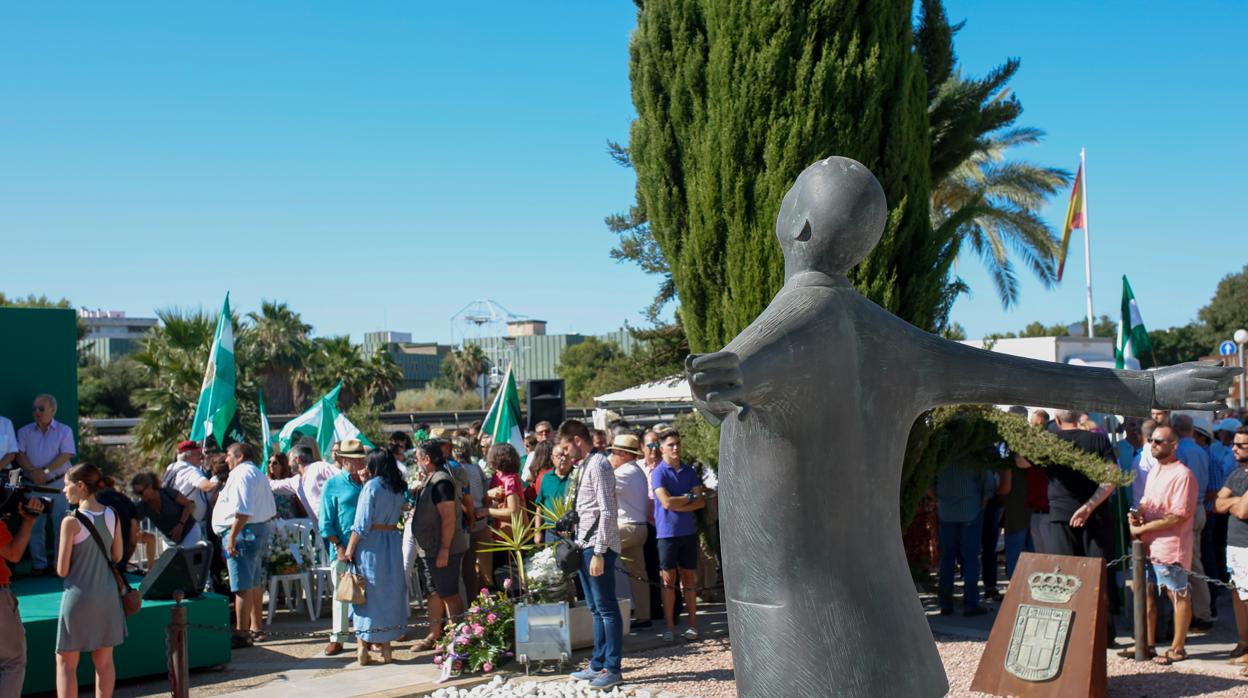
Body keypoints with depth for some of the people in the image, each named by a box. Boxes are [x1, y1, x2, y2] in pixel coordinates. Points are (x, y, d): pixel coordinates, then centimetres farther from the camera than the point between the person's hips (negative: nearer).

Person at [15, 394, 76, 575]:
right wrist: (32, 472, -16)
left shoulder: (64, 431, 2)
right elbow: (20, 455, 0)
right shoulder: (25, 432, 10)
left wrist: (45, 471, -17)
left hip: (58, 484, -2)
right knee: (35, 525, 2)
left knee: (61, 524, -2)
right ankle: (39, 564, 8)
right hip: (33, 485, 2)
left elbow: (65, 456, -8)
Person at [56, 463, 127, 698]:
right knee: (104, 661, 13)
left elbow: (62, 570, -11)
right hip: (107, 594, 5)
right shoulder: (112, 515, 1)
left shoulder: (71, 522, -14)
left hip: (79, 596, -5)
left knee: (65, 662, 5)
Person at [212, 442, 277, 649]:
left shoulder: (241, 474, -13)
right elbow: (271, 511, 22)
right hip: (262, 529, 11)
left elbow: (242, 511, -23)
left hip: (244, 532, -11)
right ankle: (256, 626, 29)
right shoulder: (259, 475, 20)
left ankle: (241, 633, -11)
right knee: (254, 582, 19)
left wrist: (232, 537, -23)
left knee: (242, 585, -10)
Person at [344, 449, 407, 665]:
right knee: (390, 592, 11)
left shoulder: (372, 486, -13)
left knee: (368, 593, 2)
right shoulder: (399, 488, 6)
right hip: (393, 541, 6)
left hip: (371, 543, -6)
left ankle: (363, 647, 5)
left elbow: (362, 522, -14)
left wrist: (350, 547, -9)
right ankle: (386, 647, 16)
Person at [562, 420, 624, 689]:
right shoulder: (585, 466, 15)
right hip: (586, 546, 10)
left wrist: (599, 552, -22)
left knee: (606, 608, -3)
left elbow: (607, 512, -19)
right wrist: (585, 548, 15)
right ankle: (598, 664, 23)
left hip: (598, 547, -10)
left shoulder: (598, 465, -13)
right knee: (596, 608, 15)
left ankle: (613, 669, 4)